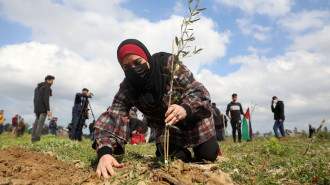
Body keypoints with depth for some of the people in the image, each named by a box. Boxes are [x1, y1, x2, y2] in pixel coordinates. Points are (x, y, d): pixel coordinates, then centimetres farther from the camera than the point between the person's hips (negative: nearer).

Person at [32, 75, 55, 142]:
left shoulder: (38, 87, 21)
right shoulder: (47, 87, -7)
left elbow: (35, 99, 20)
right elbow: (46, 99, -17)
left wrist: (36, 109, 21)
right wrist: (48, 110, -18)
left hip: (37, 108, 9)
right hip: (43, 109, -8)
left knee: (36, 123, 11)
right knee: (40, 123, -11)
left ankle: (33, 138, 8)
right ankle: (37, 139, -16)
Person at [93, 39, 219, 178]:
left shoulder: (168, 64, -29)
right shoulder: (127, 88, -20)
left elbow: (198, 91, -31)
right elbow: (113, 116, -31)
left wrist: (185, 109, -54)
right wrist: (104, 152, -49)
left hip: (194, 118, -1)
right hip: (166, 125, 2)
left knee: (208, 156, -3)